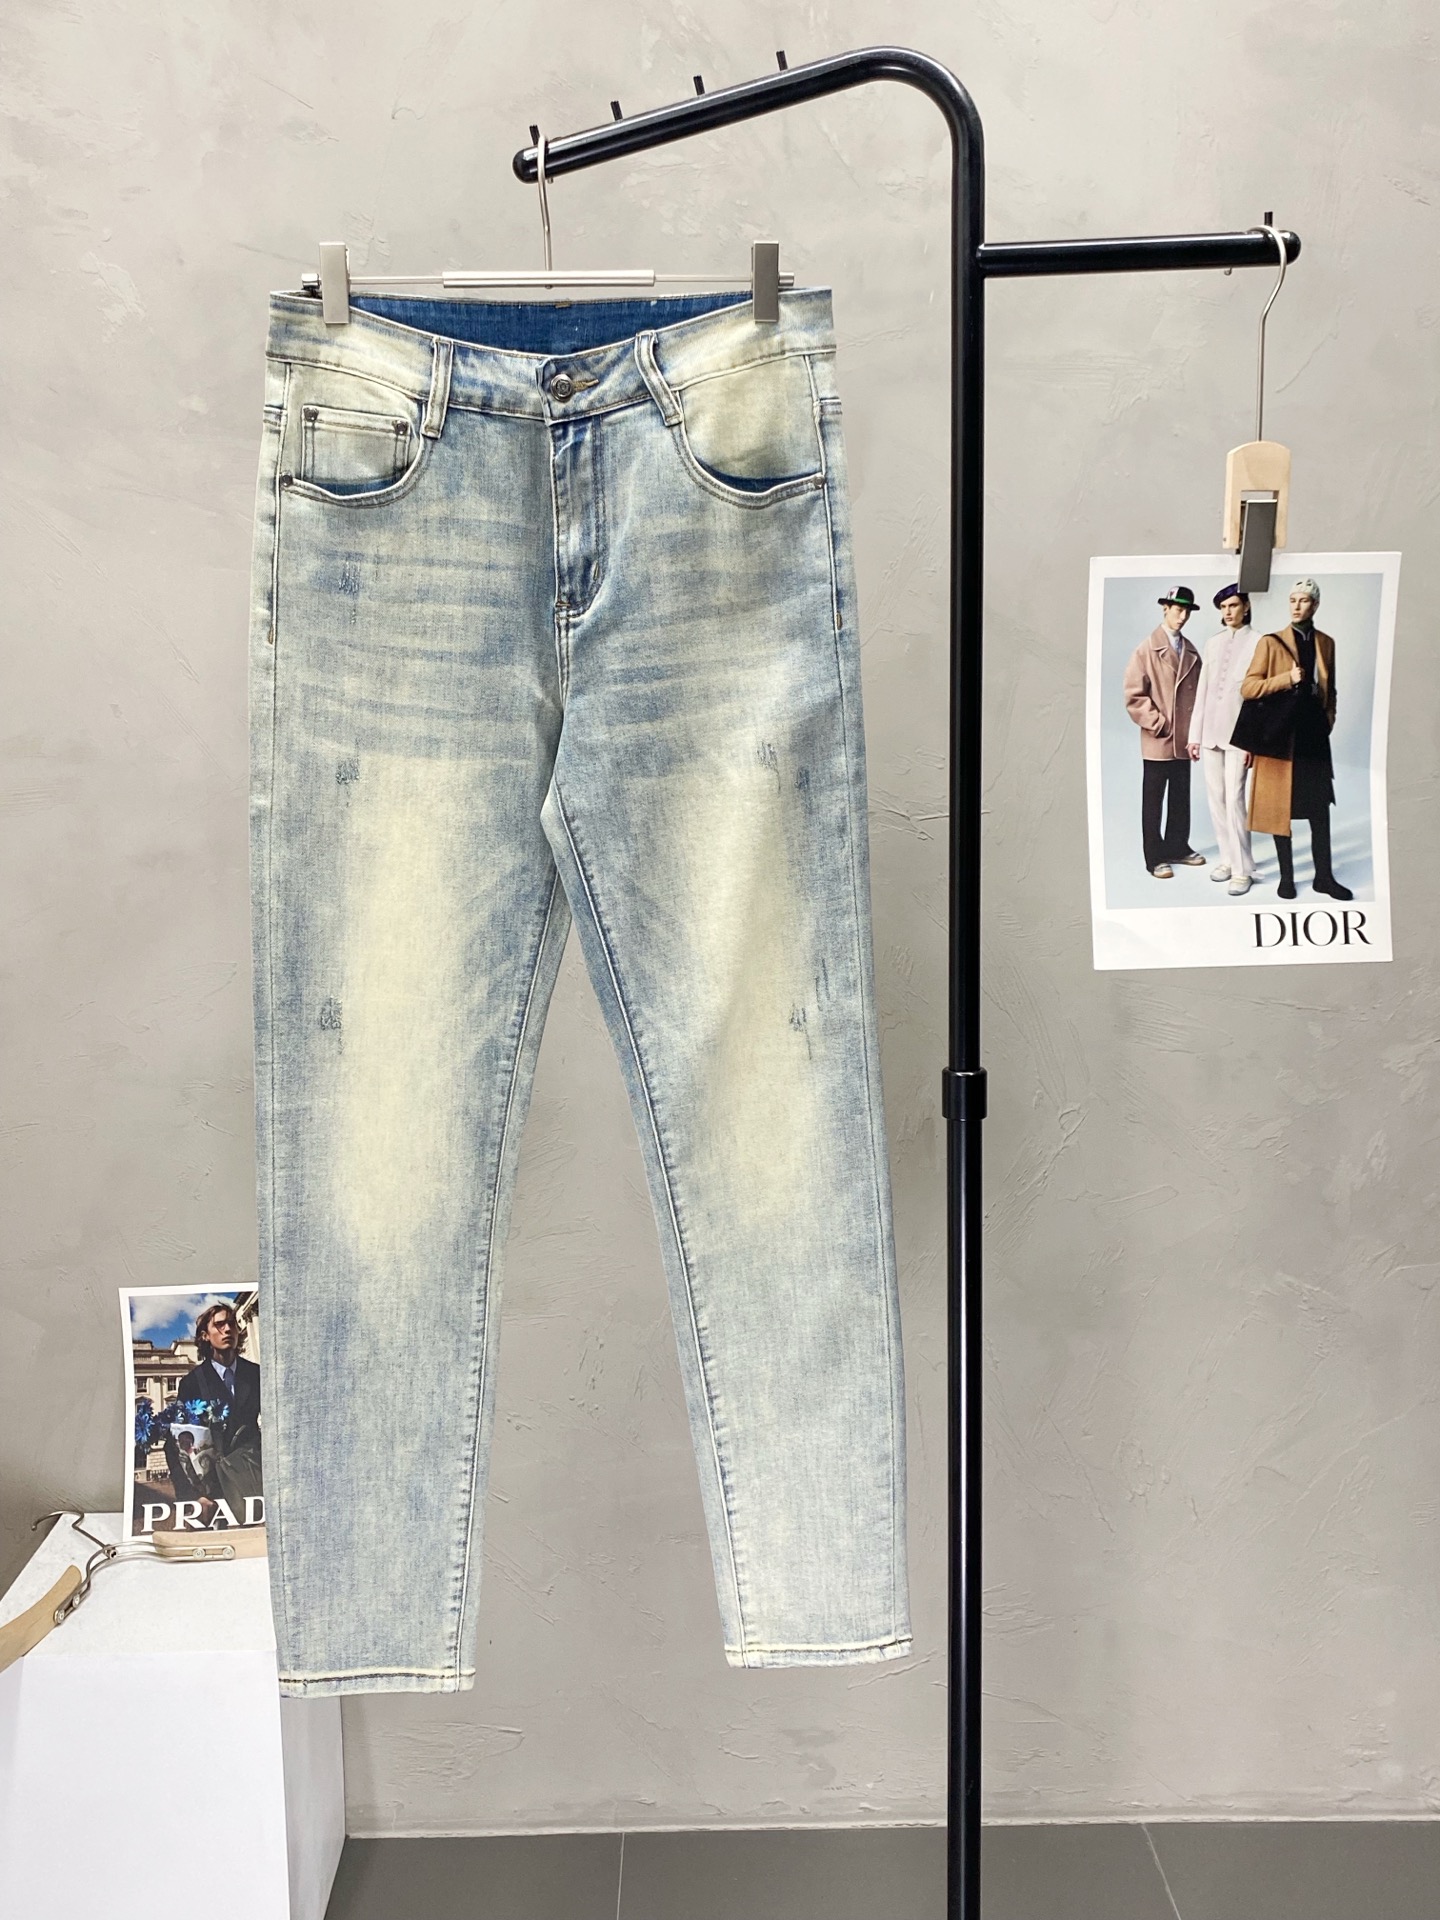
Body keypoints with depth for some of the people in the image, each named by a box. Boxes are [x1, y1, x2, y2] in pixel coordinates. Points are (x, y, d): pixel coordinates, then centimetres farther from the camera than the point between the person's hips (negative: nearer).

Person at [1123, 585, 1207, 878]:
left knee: (1181, 797, 12)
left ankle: (1178, 847, 24)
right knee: (1153, 800, 2)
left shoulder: (1191, 652, 9)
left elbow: (1198, 691, 14)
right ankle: (1155, 857, 8)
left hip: (1184, 739, 5)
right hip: (1158, 741, -5)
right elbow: (1134, 695, -10)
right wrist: (1158, 724, -12)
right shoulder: (1147, 650, -6)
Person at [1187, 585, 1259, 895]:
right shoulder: (1212, 644, 13)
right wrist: (1195, 734, 9)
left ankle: (1242, 869, -5)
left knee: (1234, 799, -10)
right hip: (1210, 732, 5)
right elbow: (1202, 690, 13)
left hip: (1238, 733, -5)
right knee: (1215, 798, 7)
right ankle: (1227, 858, 17)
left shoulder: (1256, 644, -2)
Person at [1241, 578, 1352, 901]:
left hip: (1315, 737, 4)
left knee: (1320, 810, 4)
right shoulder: (1271, 642, -1)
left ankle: (1324, 877, 12)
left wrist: (1328, 720, 8)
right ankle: (1286, 877, 11)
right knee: (1281, 809, 2)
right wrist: (1287, 678, -17)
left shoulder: (1326, 643, 13)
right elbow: (1248, 687, -7)